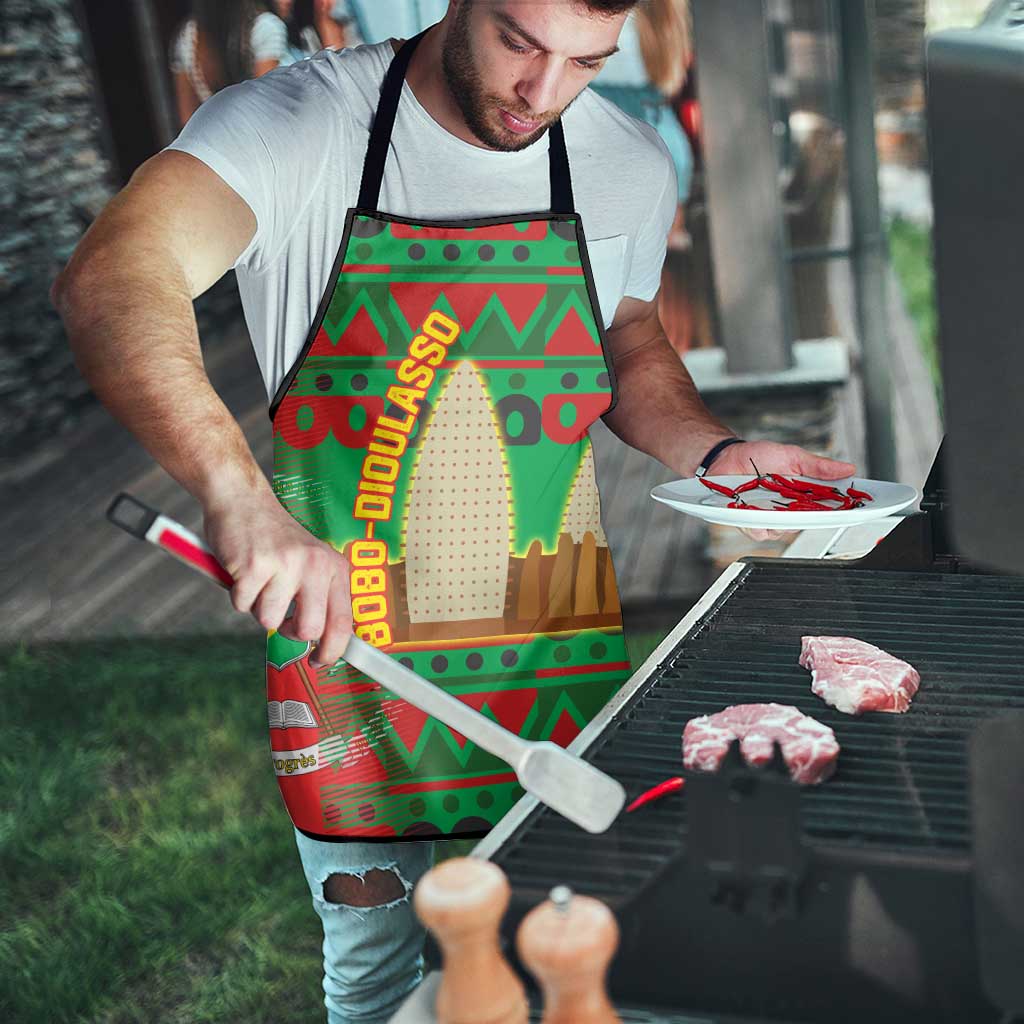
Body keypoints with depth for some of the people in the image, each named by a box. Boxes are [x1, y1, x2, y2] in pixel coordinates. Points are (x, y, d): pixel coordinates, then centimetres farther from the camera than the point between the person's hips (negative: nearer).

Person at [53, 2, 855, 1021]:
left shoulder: (630, 164, 1)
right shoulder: (298, 123, -14)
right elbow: (109, 281, -30)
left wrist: (716, 453, -2)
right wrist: (240, 496, -46)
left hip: (562, 656, 3)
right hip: (348, 640, -3)